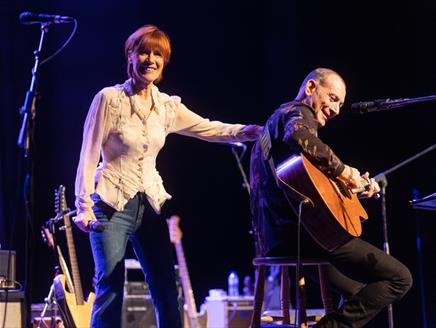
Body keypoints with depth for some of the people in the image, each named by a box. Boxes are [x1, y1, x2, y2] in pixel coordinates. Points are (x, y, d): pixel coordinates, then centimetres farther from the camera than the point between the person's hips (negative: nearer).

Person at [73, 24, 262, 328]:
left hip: (151, 204, 5)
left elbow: (210, 129, 11)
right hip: (112, 203, -5)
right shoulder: (109, 99, -7)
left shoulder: (168, 107, 8)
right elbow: (89, 155, -8)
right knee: (110, 289, -6)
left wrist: (253, 130, -6)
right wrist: (84, 205, -14)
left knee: (167, 291, 3)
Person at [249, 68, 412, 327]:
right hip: (299, 230, -11)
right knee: (399, 278, -15)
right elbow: (299, 137, -29)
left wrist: (353, 186, 22)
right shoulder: (299, 112, -2)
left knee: (359, 293, 29)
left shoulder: (279, 118, 30)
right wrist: (342, 169, -18)